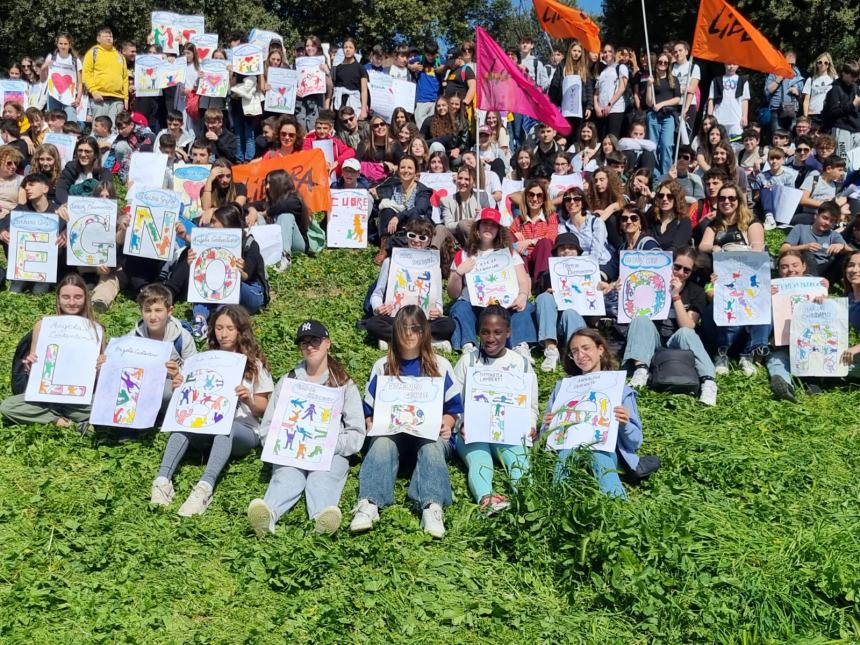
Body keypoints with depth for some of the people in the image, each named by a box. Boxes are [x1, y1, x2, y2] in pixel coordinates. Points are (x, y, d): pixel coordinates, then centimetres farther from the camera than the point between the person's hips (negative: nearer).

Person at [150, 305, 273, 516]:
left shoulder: (254, 364, 8)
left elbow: (262, 410, 5)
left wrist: (248, 400, -18)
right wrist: (179, 390, -8)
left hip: (243, 430, -2)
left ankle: (205, 488, -56)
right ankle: (162, 479, -44)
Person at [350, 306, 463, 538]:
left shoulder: (440, 365, 10)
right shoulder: (382, 366, 12)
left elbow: (454, 408, 11)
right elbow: (368, 410, 14)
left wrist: (446, 425, -10)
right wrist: (373, 426, -7)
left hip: (430, 434, -1)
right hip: (392, 433, 1)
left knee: (432, 446, -36)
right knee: (381, 442, -34)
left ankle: (432, 506, -55)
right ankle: (369, 504, -52)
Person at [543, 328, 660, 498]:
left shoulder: (620, 388, 19)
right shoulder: (562, 386, 26)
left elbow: (635, 441, 14)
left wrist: (624, 424, -8)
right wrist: (548, 426, -1)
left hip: (606, 448, -1)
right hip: (569, 447, 1)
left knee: (598, 453, -40)